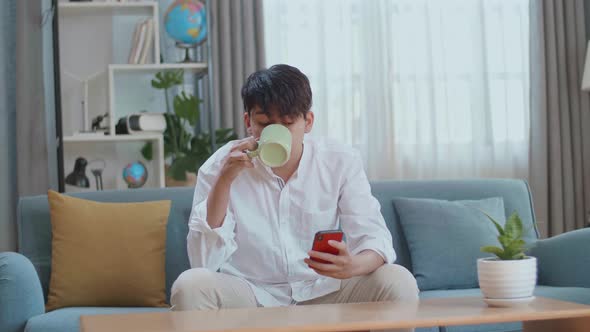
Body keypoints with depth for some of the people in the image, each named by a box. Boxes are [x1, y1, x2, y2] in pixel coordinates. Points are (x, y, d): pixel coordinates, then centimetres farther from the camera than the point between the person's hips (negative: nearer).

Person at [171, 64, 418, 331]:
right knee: (189, 285, -30)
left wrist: (354, 266, -35)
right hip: (251, 295, -1)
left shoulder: (341, 162, -4)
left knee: (398, 282, -23)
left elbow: (374, 238, -10)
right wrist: (224, 181, -22)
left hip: (325, 291, 2)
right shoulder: (220, 168, -7)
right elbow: (203, 262, -14)